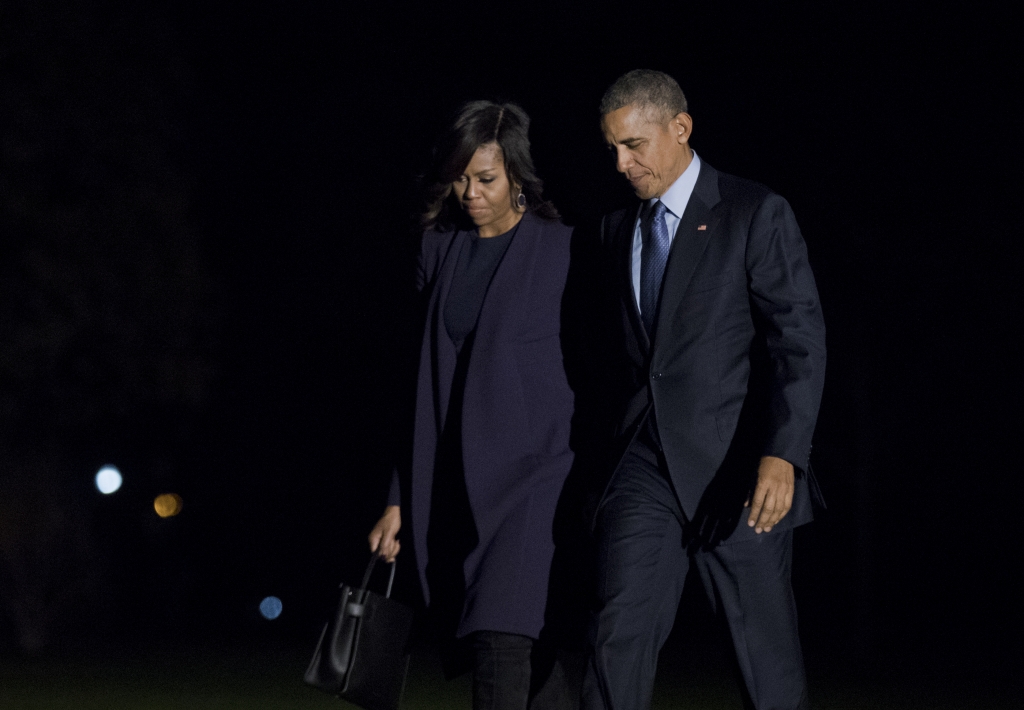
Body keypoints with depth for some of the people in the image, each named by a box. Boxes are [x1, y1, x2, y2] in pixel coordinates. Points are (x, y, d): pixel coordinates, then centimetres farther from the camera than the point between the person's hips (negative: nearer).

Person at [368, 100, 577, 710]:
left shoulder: (564, 253, -4)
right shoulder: (441, 250, 11)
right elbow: (426, 383, 14)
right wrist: (402, 499, 12)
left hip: (535, 475, -5)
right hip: (459, 486, 6)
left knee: (500, 642, -18)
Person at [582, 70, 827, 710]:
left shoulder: (756, 214, -4)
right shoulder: (618, 229, 14)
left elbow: (801, 339, -11)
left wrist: (782, 455, -22)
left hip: (738, 473, -4)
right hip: (646, 466, 4)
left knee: (768, 652, 2)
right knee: (619, 634, -12)